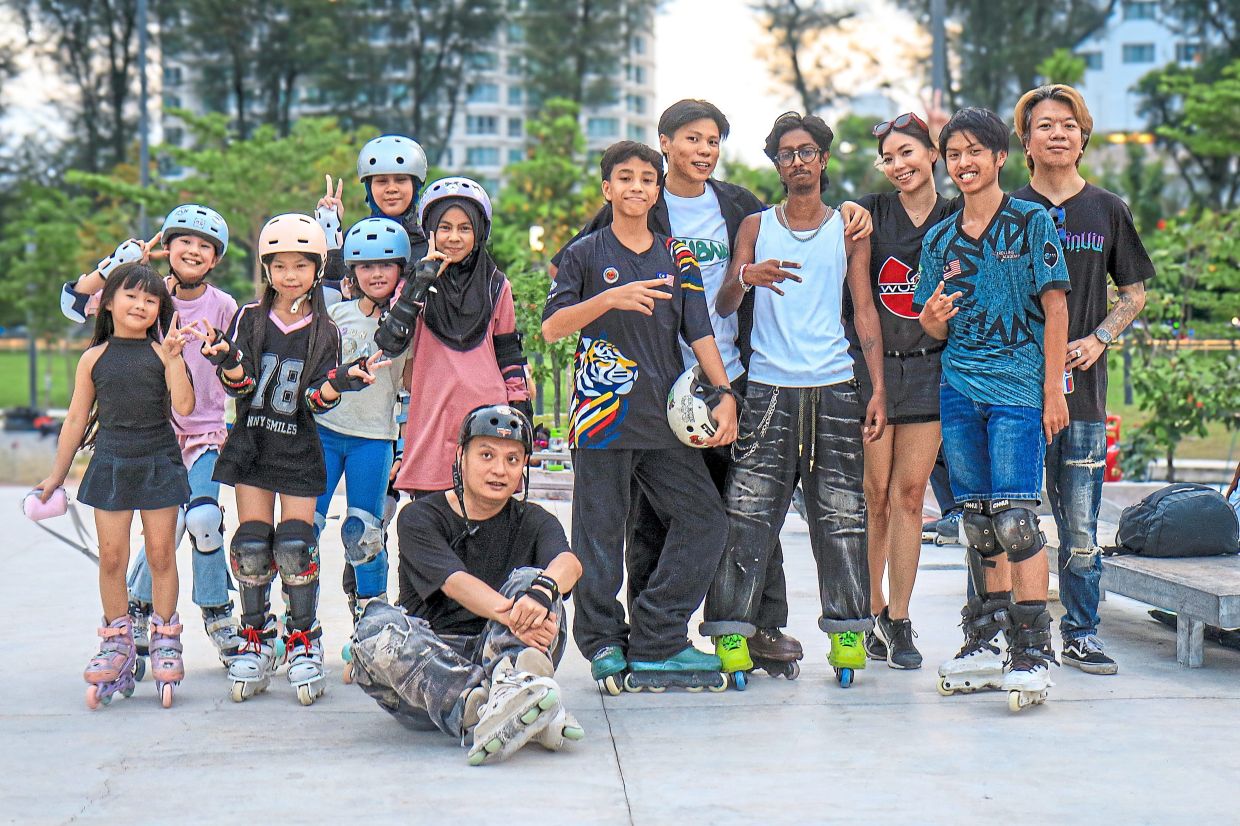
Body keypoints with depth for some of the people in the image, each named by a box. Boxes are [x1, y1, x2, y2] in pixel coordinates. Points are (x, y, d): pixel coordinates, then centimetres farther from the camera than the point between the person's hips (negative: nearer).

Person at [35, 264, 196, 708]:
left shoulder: (163, 353, -1)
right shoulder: (94, 358, 4)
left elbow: (184, 406, -12)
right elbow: (76, 419, 10)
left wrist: (174, 358, -18)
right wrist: (57, 474, 12)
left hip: (159, 463, -1)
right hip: (111, 463, 1)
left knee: (160, 553, 2)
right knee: (111, 556, 2)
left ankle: (165, 639, 15)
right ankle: (117, 642, 14)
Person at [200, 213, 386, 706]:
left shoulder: (323, 332, 2)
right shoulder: (249, 319, 2)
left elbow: (315, 400, -5)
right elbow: (237, 386, -6)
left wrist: (341, 383, -25)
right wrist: (227, 362, -27)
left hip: (299, 448, -1)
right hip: (252, 443, 1)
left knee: (296, 545, -6)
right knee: (252, 544, -1)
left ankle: (304, 643, 6)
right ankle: (256, 640, 12)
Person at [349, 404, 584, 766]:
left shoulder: (532, 522, 10)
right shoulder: (419, 517, 2)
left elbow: (569, 562, -15)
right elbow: (456, 583, -18)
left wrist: (541, 590, -40)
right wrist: (513, 616, -38)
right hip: (427, 661, -1)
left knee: (529, 579, -19)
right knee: (377, 625, -30)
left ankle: (511, 686, -49)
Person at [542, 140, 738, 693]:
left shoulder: (677, 259, 13)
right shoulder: (586, 254, 3)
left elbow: (700, 334, 9)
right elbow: (551, 328, -6)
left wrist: (725, 394, -4)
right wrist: (610, 299, -19)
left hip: (665, 419, 4)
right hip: (602, 416, -4)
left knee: (705, 519, -2)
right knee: (601, 536, 0)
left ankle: (655, 641, 5)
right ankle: (605, 646, 13)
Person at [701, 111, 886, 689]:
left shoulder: (848, 229, 12)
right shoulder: (756, 227, 11)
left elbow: (865, 311, 9)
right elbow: (723, 307, 4)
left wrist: (878, 389, -1)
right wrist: (746, 277, -20)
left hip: (834, 387, 1)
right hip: (768, 387, 0)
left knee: (840, 512, 1)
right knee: (748, 510, -6)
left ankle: (848, 629, 9)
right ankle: (731, 628, -2)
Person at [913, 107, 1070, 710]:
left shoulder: (1031, 221, 0)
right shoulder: (939, 239, 13)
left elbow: (1055, 308, -2)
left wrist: (1053, 391, -8)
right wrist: (931, 317, -9)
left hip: (1018, 387, -5)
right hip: (959, 388, 5)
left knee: (1014, 518, -13)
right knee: (978, 522, 9)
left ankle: (1032, 652, -10)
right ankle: (984, 643, 18)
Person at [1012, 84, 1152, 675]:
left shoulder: (1108, 211, 11)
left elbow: (1134, 292, 15)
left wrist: (1100, 338, 1)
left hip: (1082, 386, 2)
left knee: (1081, 526, 4)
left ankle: (1081, 634, 15)